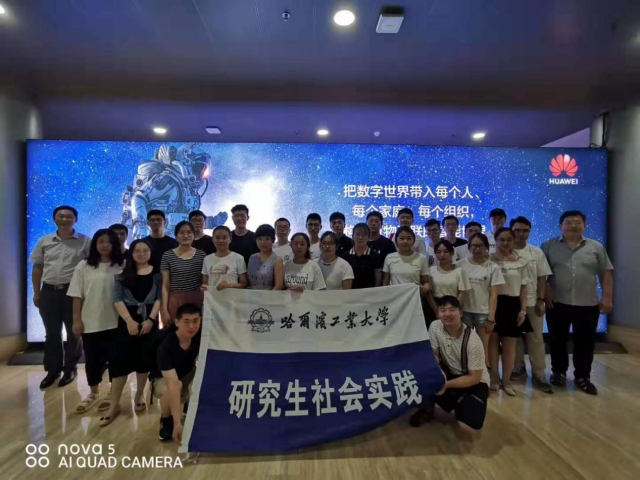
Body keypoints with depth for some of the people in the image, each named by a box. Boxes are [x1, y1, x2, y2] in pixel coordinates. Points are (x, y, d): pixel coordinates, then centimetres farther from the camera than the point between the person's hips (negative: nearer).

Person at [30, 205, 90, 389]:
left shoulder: (85, 242, -3)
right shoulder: (44, 241, 7)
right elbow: (37, 268, 10)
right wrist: (36, 293, 7)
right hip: (49, 292, 3)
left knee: (74, 333, 8)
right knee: (52, 333, 12)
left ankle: (70, 368, 23)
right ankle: (53, 369, 26)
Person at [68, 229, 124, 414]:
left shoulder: (122, 266, -4)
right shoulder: (83, 266, 0)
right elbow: (77, 295, 1)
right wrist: (77, 319, -2)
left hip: (115, 321, -1)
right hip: (90, 321, 1)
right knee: (92, 358, 13)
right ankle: (93, 393, 33)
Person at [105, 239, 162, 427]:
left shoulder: (156, 273, 3)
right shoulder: (123, 273, 4)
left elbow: (159, 298, -1)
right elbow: (117, 298, -3)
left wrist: (150, 319, -13)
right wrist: (129, 320, -13)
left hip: (149, 320, 0)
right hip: (127, 320, 0)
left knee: (144, 359, 8)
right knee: (120, 359, -2)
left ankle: (139, 395, 28)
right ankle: (114, 405, 8)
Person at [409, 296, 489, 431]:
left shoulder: (473, 341, -27)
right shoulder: (435, 327, -16)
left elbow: (474, 378, -20)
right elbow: (432, 354, -6)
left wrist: (447, 385, -27)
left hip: (474, 381, -3)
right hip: (449, 373, 4)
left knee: (471, 424, -24)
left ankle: (461, 403, 11)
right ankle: (427, 409, 1)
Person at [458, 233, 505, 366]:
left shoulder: (492, 267, -3)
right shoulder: (462, 264, 1)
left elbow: (493, 295, -3)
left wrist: (491, 318, -8)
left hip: (483, 312, -1)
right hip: (465, 311, 1)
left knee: (483, 348, 7)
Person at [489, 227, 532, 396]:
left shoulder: (521, 262, 6)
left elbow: (523, 287, 8)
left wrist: (523, 309, 1)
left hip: (512, 305, 2)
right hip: (493, 304, -2)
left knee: (510, 343, 7)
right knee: (493, 340, 4)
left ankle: (506, 379, 20)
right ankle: (494, 377, 18)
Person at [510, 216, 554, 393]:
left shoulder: (536, 252, 2)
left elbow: (542, 278, 4)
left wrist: (541, 300, -2)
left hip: (532, 302, 1)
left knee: (536, 338, 5)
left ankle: (538, 375, 14)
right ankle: (519, 367, 29)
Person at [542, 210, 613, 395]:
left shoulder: (596, 247, 6)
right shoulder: (549, 246, 0)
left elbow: (606, 274, 6)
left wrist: (607, 297, -1)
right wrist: (544, 295, -8)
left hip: (588, 304, 1)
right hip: (557, 304, -1)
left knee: (585, 342, 8)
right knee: (557, 341, 9)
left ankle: (582, 377, 22)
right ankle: (558, 372, 25)